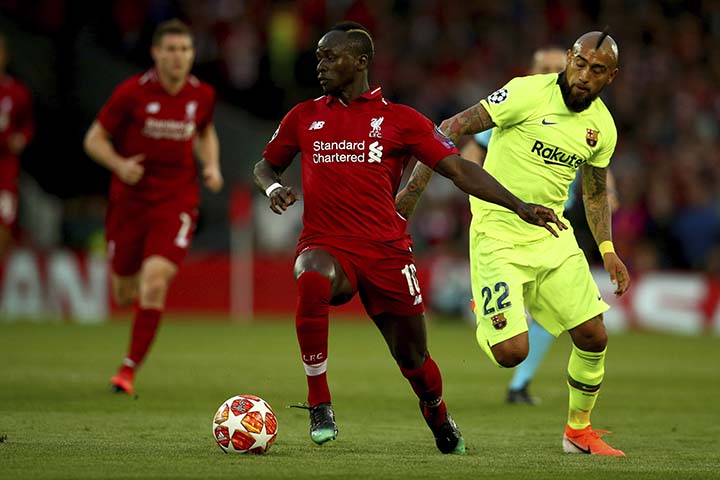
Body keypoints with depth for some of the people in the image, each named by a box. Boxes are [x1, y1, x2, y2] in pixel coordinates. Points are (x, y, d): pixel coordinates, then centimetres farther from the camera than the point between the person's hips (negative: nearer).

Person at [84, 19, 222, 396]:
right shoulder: (132, 92, -10)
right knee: (124, 294, 8)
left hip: (176, 201, 0)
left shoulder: (202, 95, 0)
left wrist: (212, 166, 2)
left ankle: (129, 369, -11)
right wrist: (119, 164, -22)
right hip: (129, 199, 0)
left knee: (155, 283, -20)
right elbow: (94, 139, -4)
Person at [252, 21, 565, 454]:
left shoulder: (400, 119, 4)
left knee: (412, 357, 7)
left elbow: (459, 170, 2)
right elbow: (266, 164, 25)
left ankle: (440, 419, 42)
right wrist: (273, 187, 0)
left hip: (387, 250, 0)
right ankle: (320, 406, -26)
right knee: (313, 281, -36)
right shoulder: (303, 118, 11)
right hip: (326, 244, 0)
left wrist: (520, 207, -7)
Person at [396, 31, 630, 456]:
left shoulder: (602, 126, 3)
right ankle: (485, 321, 22)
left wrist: (607, 249, 10)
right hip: (498, 235, -6)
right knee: (512, 352, -15)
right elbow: (451, 129, -13)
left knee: (594, 337, 1)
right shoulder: (528, 93, -16)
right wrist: (414, 188, -17)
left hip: (553, 236, 6)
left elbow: (595, 192, 21)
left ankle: (579, 432, 23)